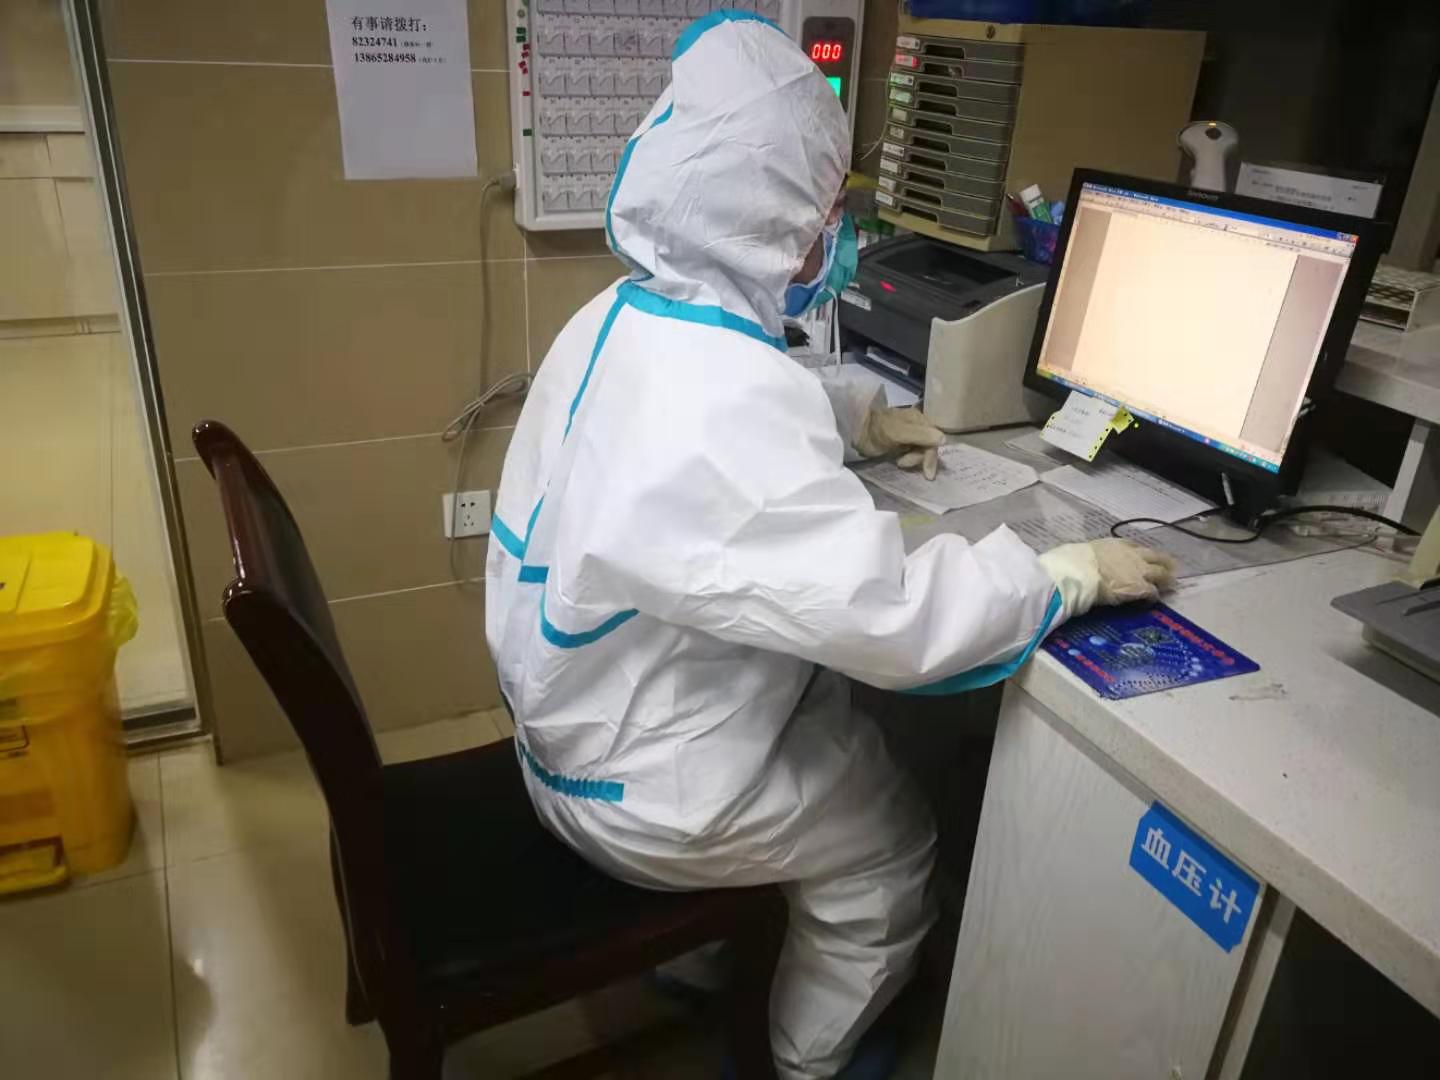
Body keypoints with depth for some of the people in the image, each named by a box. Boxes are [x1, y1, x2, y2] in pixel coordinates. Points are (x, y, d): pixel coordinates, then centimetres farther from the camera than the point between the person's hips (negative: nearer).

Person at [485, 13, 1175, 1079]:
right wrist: (1075, 573, -20)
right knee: (893, 852, 14)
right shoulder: (719, 409, -37)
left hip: (585, 709, 8)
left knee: (847, 722, 28)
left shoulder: (624, 316, -5)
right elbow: (892, 617, -34)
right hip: (647, 792, -8)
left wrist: (856, 421, 21)